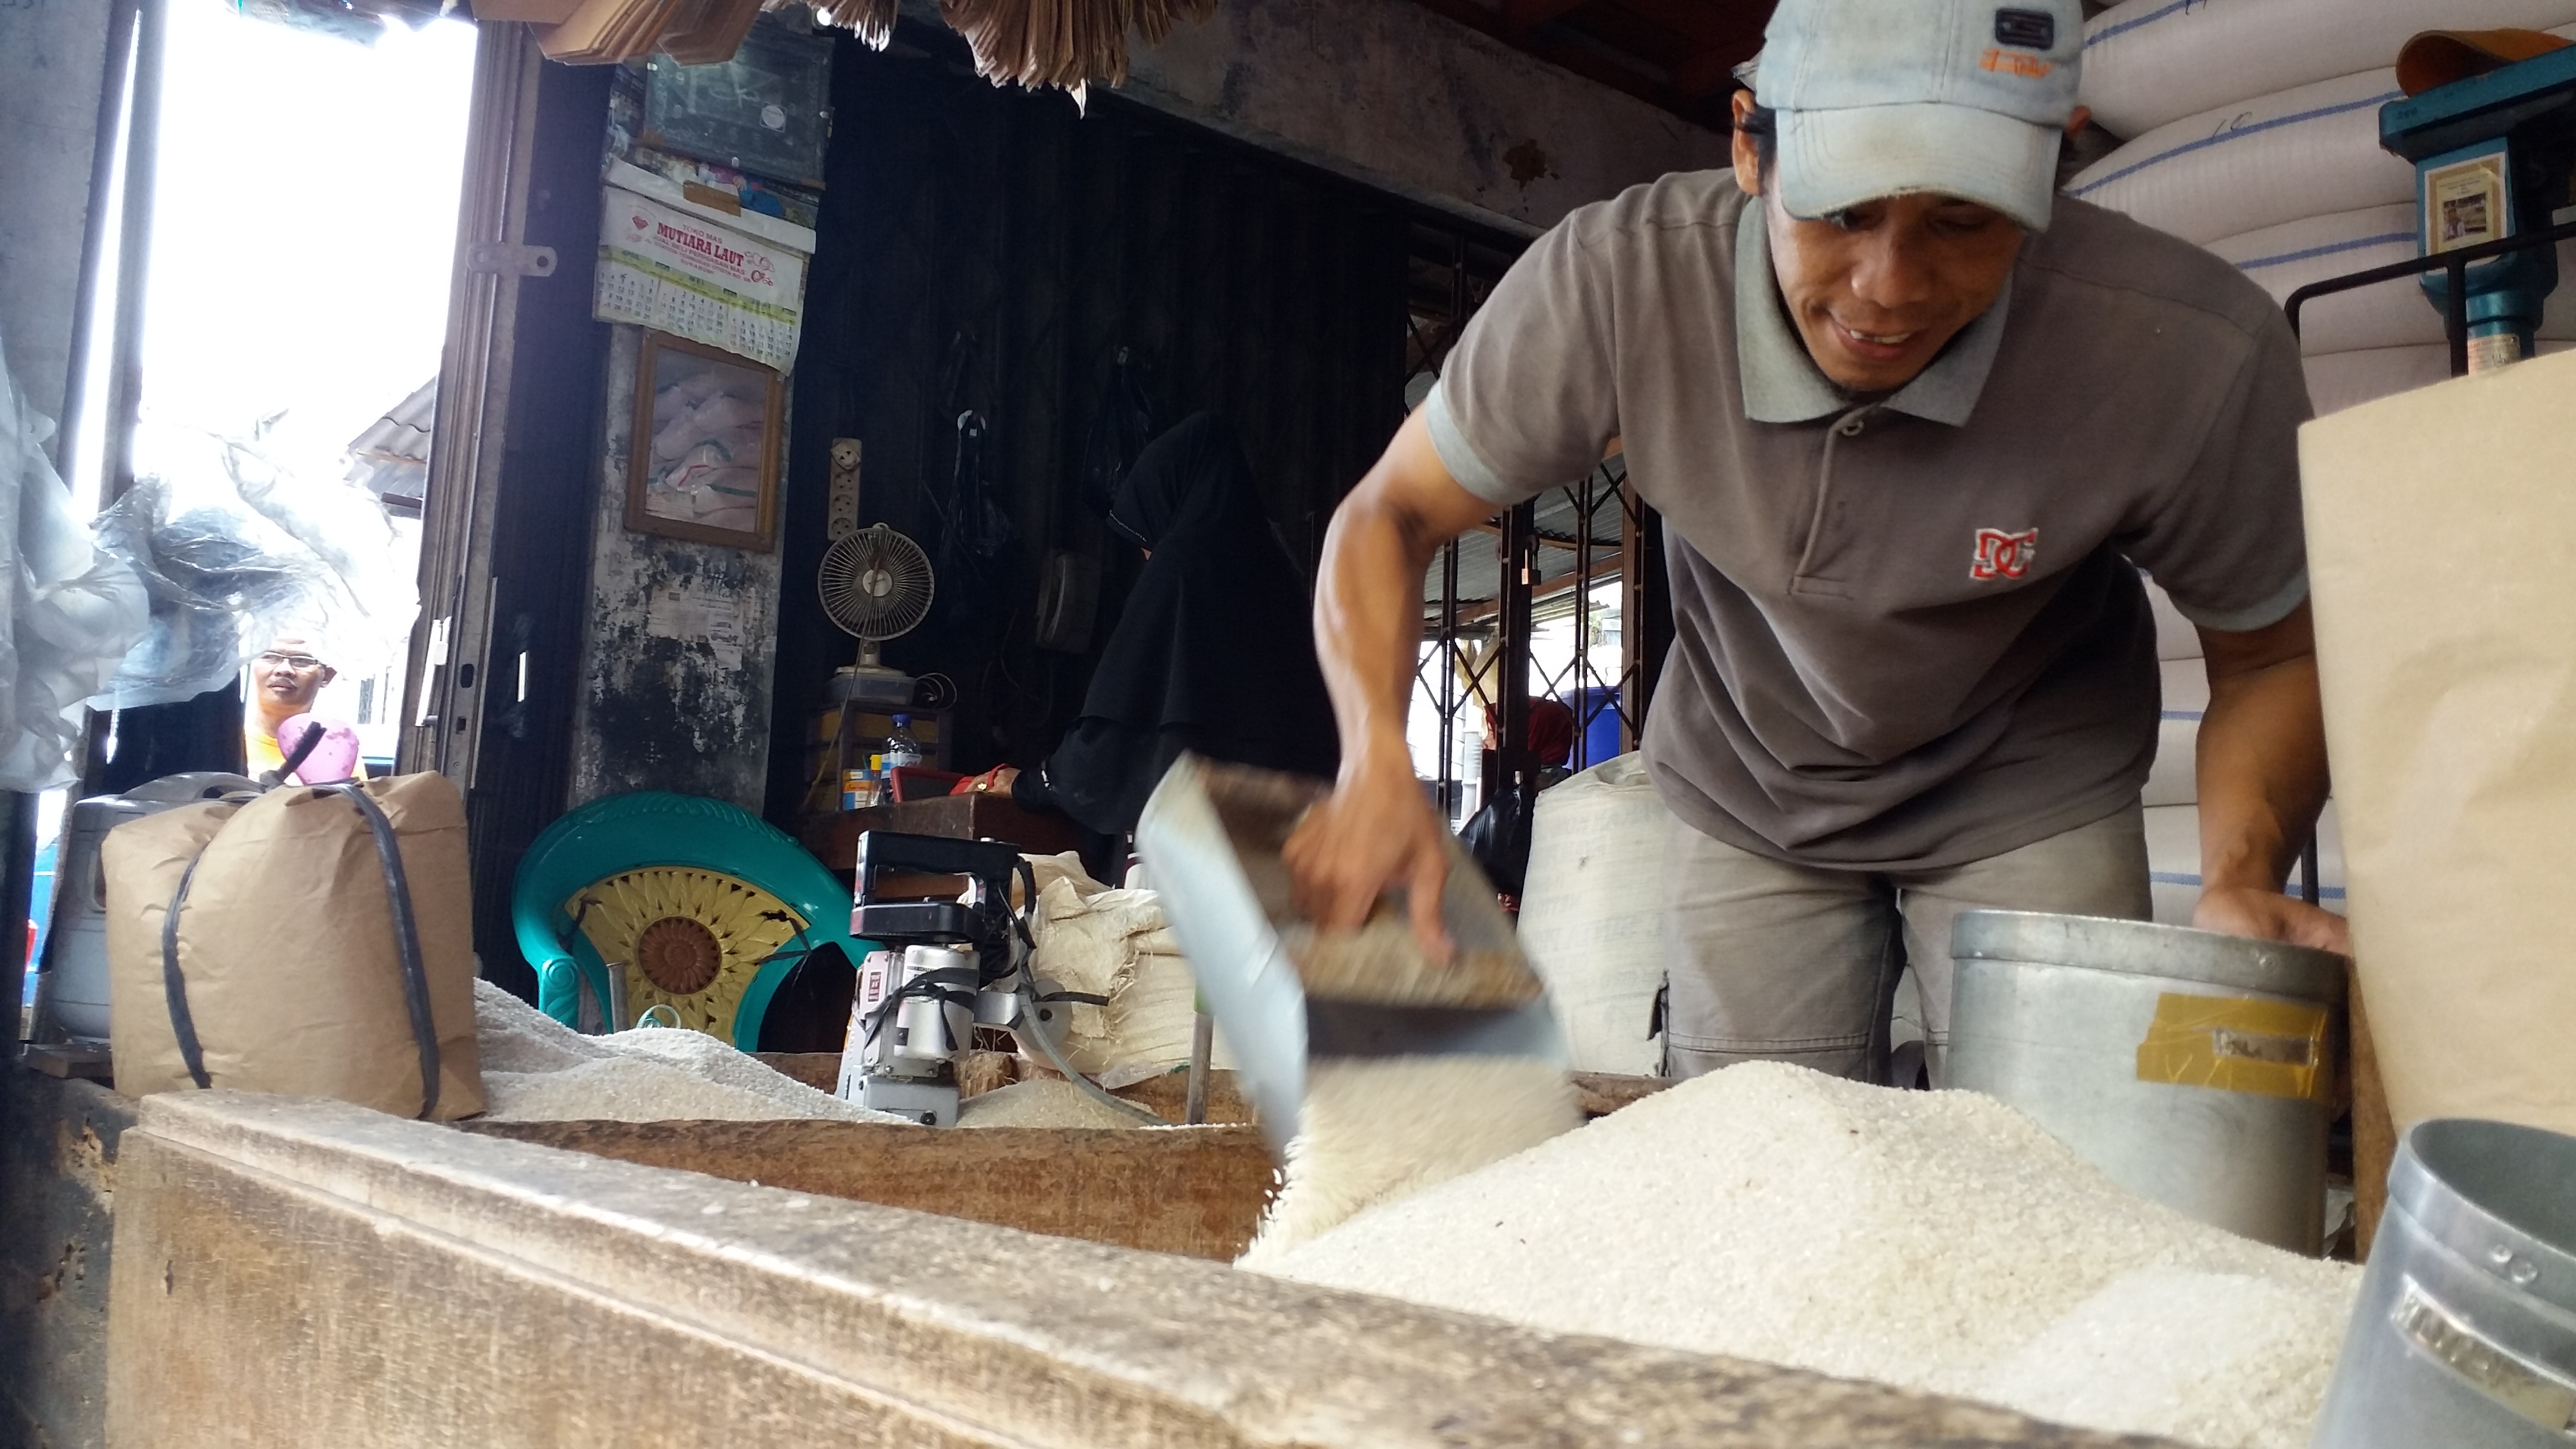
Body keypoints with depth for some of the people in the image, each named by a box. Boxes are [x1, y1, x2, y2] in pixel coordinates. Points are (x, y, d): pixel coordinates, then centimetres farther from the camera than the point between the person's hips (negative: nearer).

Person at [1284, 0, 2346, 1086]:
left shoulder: (2196, 359, -29)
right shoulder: (1616, 282, -29)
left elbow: (2273, 657, -11)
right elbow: (1390, 516, -17)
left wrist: (2242, 881, -31)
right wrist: (1377, 765, -35)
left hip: (2025, 800, 0)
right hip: (1748, 795, 1)